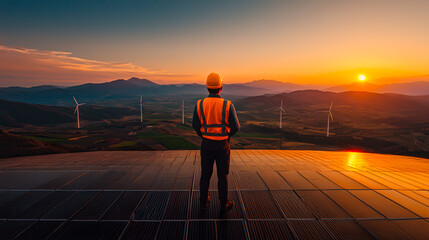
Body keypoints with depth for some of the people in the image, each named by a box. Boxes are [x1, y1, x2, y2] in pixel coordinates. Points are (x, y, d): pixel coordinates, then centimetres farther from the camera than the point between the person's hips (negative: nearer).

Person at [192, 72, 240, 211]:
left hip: (206, 144, 2)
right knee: (222, 175, 12)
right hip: (222, 145, -2)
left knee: (205, 174, 16)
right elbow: (235, 127, -8)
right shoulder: (228, 106, -14)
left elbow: (195, 125, 1)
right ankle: (224, 203, 27)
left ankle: (204, 202, 29)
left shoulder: (200, 104, -8)